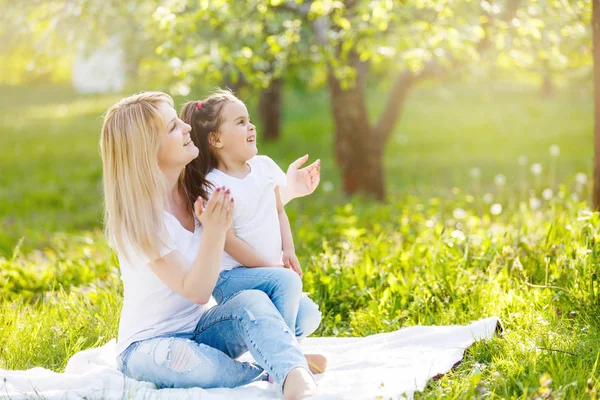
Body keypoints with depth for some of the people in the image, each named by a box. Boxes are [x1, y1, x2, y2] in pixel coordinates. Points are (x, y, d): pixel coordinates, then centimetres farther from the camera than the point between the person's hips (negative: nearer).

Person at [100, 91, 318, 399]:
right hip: (148, 345, -5)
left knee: (252, 300, -27)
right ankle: (276, 372, -23)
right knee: (182, 358, -41)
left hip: (199, 327, 5)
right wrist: (214, 231, -35)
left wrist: (290, 188, 11)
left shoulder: (190, 190, 1)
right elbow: (196, 292, -23)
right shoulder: (137, 217, -20)